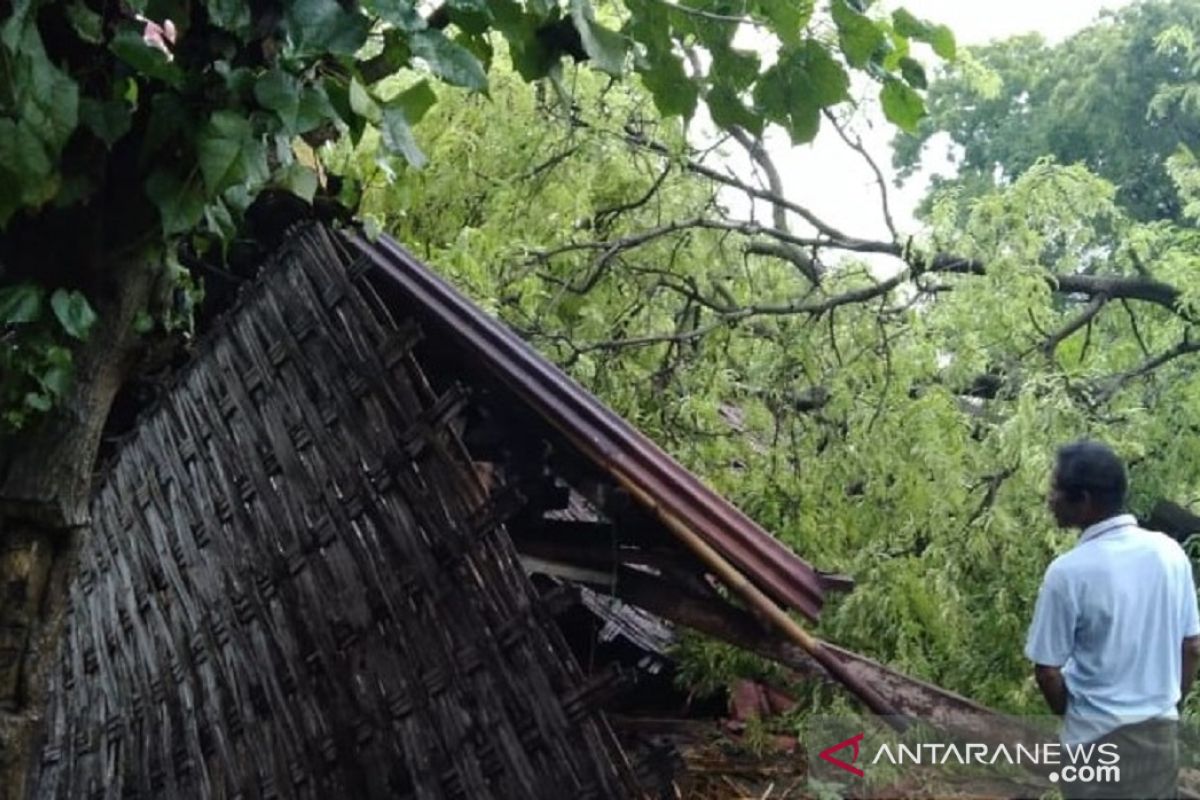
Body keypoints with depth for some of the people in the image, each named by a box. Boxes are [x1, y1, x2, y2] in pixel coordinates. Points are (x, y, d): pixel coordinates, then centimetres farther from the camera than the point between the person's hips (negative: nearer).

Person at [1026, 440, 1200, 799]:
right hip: (1161, 729, 5)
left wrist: (1071, 715, 5)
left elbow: (1047, 671, -14)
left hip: (1100, 737, -5)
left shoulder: (1068, 571, -20)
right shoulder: (1170, 551, -4)